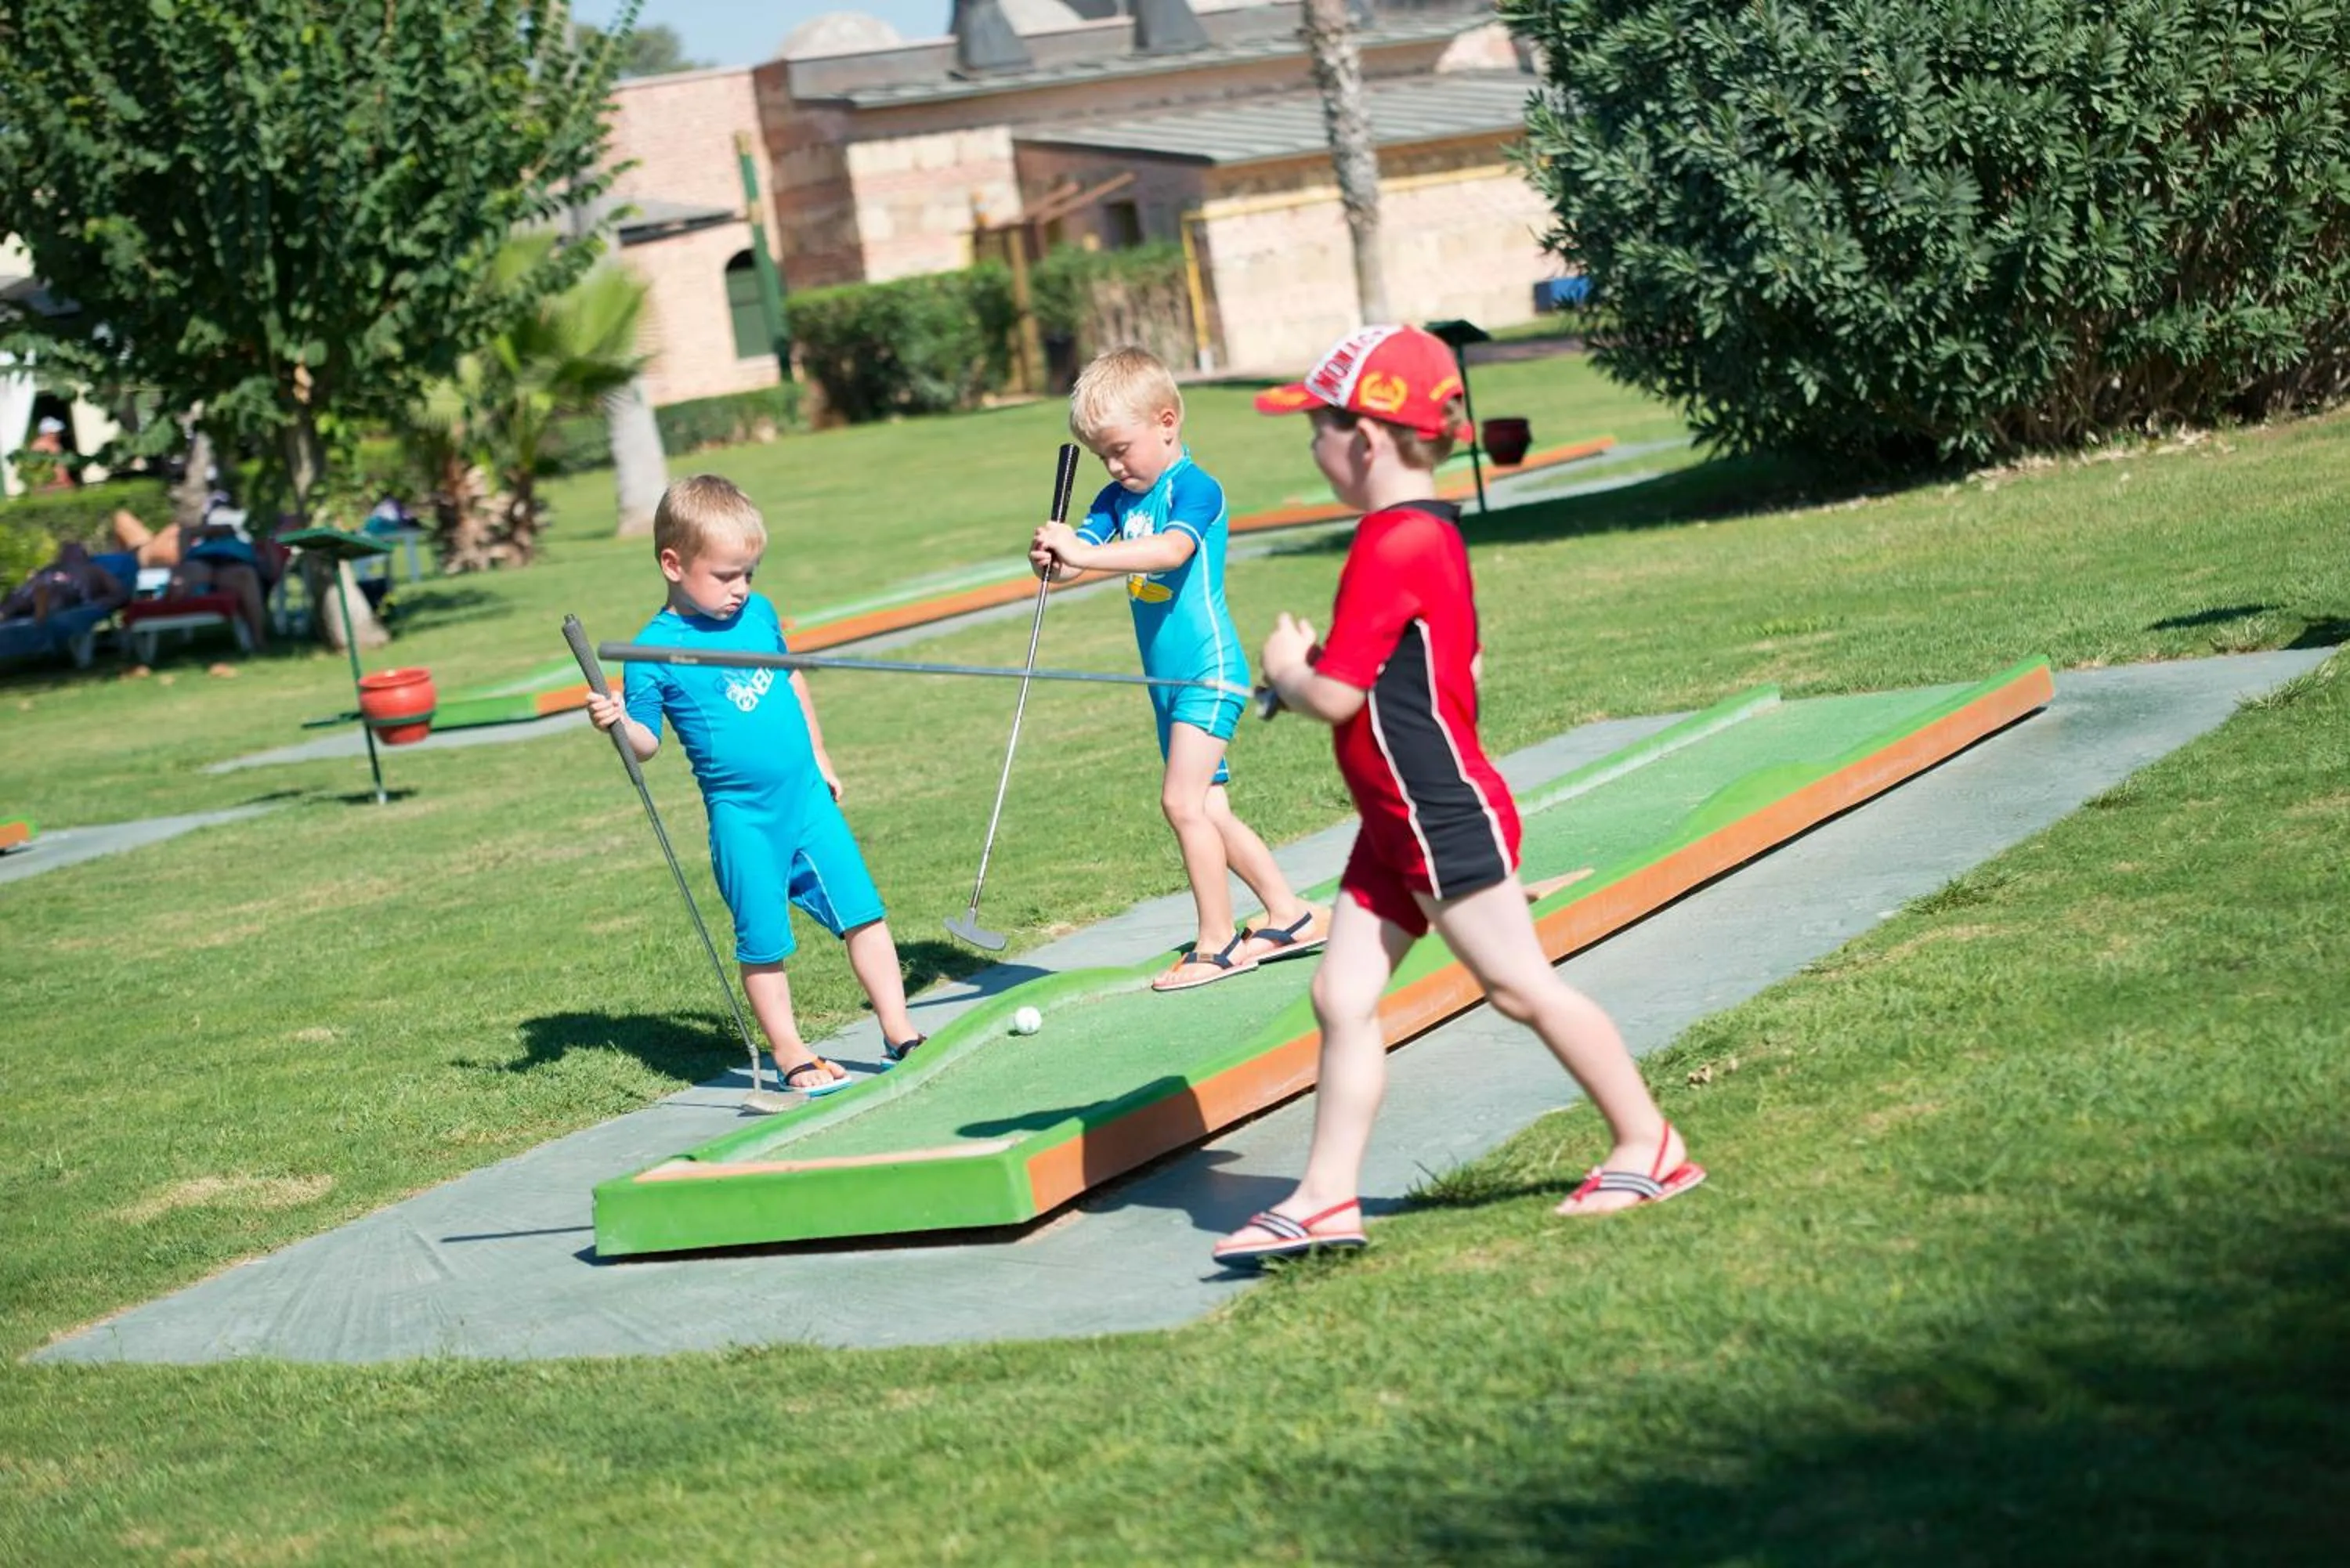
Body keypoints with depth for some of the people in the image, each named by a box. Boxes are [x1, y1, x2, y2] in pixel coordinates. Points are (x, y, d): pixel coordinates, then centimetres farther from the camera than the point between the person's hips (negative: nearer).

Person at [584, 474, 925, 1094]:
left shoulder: (758, 612, 5)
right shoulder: (657, 649, -11)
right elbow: (646, 742, -8)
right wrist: (618, 722, -30)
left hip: (806, 794, 5)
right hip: (742, 816, -5)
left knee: (862, 910, 5)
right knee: (763, 942, 3)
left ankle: (899, 1033, 14)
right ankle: (791, 1056, 16)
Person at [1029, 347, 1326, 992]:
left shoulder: (1195, 489, -13)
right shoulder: (1119, 497, 10)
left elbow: (1171, 550, -33)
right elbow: (1081, 550, -2)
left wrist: (1083, 554, -41)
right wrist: (1053, 560, -26)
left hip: (1208, 670, -8)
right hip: (1168, 679, 8)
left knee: (1183, 800, -15)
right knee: (1208, 811, 10)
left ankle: (1218, 941, -7)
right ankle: (1290, 915, 21)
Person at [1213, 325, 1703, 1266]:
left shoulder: (1391, 546, -20)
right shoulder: (1433, 532, 12)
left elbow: (1334, 696, -22)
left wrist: (1286, 669, 0)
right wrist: (1318, 659, 13)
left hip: (1443, 817, -10)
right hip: (1398, 825, 10)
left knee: (1521, 987, -2)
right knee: (1343, 995, 7)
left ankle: (1649, 1147, 9)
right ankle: (1328, 1199, 9)